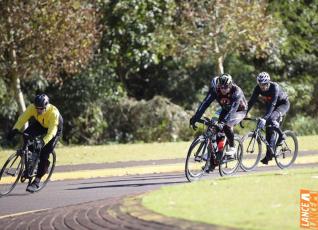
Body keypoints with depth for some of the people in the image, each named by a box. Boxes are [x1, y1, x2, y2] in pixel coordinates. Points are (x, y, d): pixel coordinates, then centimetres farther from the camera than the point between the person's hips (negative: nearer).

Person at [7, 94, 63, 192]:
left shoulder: (53, 112, -39)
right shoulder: (32, 107, -28)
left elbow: (52, 132, -44)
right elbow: (23, 118, -33)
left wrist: (43, 142, -58)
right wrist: (15, 129, -50)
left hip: (55, 127, -4)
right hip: (40, 124, 4)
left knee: (44, 154, -16)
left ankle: (36, 182, -10)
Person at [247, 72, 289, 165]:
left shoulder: (274, 87, -34)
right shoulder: (258, 88, -19)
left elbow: (272, 104, -42)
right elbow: (251, 102, -17)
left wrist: (264, 118, -51)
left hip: (283, 104, -6)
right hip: (269, 104, 6)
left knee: (271, 119, -33)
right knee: (269, 129, -3)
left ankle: (281, 136, -10)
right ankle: (269, 155, 2)